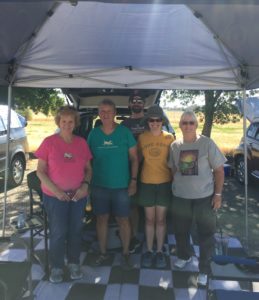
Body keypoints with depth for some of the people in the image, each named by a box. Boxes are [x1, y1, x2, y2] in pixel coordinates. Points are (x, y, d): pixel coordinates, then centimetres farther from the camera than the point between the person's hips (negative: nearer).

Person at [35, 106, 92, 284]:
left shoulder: (82, 143, -1)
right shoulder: (49, 142, -9)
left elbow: (88, 169, 7)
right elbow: (40, 171, -7)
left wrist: (85, 185, -11)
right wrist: (56, 190, -16)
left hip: (78, 195, 3)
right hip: (55, 196, -2)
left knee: (75, 230, 13)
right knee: (58, 232, 6)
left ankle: (74, 263, 32)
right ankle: (57, 267, 26)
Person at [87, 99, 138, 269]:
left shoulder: (125, 132, -6)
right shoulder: (93, 134, 0)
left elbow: (134, 158, -1)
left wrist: (133, 181, -7)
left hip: (121, 186, -2)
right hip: (99, 185, 2)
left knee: (123, 219, 8)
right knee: (102, 218, 12)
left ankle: (126, 254, 26)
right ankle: (103, 253, 29)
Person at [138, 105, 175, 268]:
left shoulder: (169, 137, -4)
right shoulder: (142, 137, -2)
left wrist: (175, 179, -2)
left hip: (165, 182, 0)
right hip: (147, 182, 1)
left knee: (161, 219, 10)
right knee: (149, 218, 11)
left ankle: (160, 251, 25)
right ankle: (149, 250, 25)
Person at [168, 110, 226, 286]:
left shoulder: (207, 143, -9)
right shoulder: (175, 146, 0)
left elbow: (219, 170, -6)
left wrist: (218, 194, -9)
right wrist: (176, 186, 8)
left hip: (205, 197, -3)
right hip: (180, 197, 3)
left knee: (206, 235, 8)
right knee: (181, 231, 18)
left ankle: (204, 269, 27)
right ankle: (184, 256, 45)